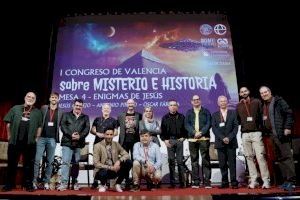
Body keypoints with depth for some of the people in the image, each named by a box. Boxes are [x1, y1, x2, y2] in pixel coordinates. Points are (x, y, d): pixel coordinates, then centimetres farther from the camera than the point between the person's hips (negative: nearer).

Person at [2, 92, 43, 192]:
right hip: (14, 141, 0)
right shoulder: (15, 108, 8)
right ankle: (9, 184, 20)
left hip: (30, 142, 0)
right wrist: (9, 136, 4)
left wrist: (36, 138, 1)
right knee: (12, 163, 9)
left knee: (28, 164, 6)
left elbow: (40, 126, 8)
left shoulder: (37, 112, 9)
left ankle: (28, 184, 16)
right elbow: (8, 123, 8)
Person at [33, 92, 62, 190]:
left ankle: (46, 182, 12)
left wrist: (57, 137, -3)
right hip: (41, 137, -1)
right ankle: (34, 181, 5)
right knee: (37, 160, -3)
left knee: (50, 161, 4)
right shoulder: (43, 108, 8)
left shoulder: (60, 112, 8)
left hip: (52, 139, 1)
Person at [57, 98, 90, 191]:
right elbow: (62, 126, -1)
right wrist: (71, 135, -14)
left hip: (79, 143, 2)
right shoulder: (66, 115, 12)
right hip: (67, 142, -1)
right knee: (65, 162, -9)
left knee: (76, 163, 7)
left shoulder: (85, 117, 15)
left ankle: (74, 182, 17)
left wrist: (80, 136, -15)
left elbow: (87, 129, 3)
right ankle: (63, 183, -8)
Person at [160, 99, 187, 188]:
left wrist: (183, 137, -5)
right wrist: (165, 140, -4)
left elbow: (185, 128, 8)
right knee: (171, 161, 3)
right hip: (169, 141, 0)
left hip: (179, 140, 0)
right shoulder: (165, 118, 9)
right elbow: (162, 131, 7)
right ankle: (172, 182, 10)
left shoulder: (181, 117, 9)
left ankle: (182, 182, 7)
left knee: (180, 161, 0)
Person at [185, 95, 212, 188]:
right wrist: (194, 133, -12)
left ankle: (207, 182, 1)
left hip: (204, 138, -1)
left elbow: (208, 123, 1)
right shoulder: (189, 112, 15)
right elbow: (186, 124, 3)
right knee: (194, 160, 3)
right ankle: (195, 182, 9)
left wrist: (201, 132, -13)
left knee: (206, 160, -4)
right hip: (192, 139, 2)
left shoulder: (206, 112, 12)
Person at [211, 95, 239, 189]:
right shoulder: (214, 115, 10)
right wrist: (222, 138, -11)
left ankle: (234, 182, 5)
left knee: (232, 163, -1)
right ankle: (224, 182, 9)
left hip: (231, 142, 0)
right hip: (220, 142, 1)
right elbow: (214, 128, 2)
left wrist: (229, 138, -9)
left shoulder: (233, 113, 10)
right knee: (222, 164, 2)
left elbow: (236, 127, 3)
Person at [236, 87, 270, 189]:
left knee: (260, 156, -8)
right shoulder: (239, 106, 12)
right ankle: (253, 180, 9)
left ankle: (266, 180, -2)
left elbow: (262, 115, 3)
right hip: (245, 134, 3)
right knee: (249, 157, 4)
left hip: (256, 133, -3)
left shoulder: (256, 102, 6)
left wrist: (261, 127, -3)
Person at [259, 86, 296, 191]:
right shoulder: (263, 106, 18)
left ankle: (291, 180, -5)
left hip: (280, 133, -7)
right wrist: (265, 133, 10)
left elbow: (289, 113, -8)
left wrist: (288, 127, -15)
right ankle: (286, 179, 16)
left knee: (286, 156, -7)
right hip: (271, 135, 7)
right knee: (279, 158, 9)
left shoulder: (278, 101, -1)